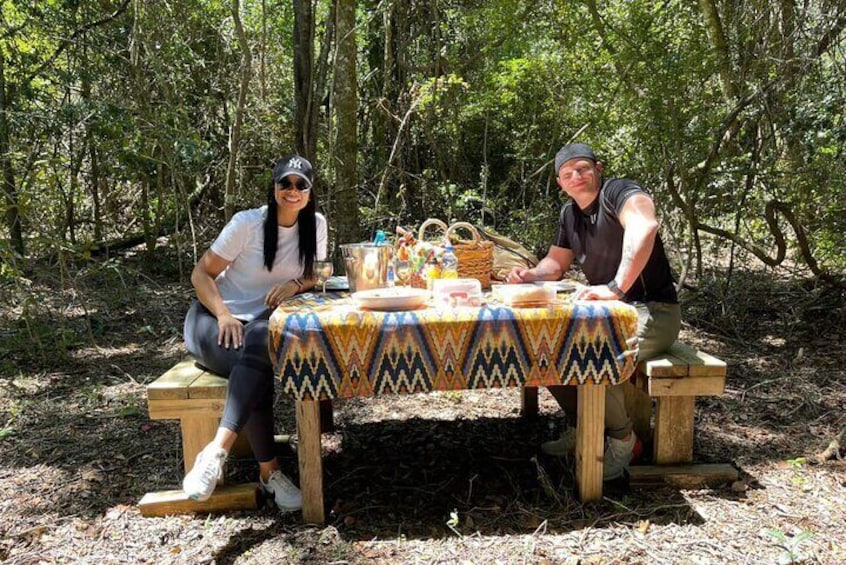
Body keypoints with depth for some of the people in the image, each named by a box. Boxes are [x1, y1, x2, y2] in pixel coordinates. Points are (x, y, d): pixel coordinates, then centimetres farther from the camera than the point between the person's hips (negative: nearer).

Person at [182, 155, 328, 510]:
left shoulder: (316, 224, 0)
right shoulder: (247, 223, -11)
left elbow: (315, 275, 10)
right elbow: (201, 273, -7)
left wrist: (296, 284, -15)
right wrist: (224, 315, -25)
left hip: (261, 323, 3)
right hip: (213, 318, -3)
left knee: (260, 344, -35)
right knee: (255, 364, -34)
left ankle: (217, 450, -37)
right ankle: (268, 471, -27)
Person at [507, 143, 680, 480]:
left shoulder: (618, 192, -16)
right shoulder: (569, 214, 11)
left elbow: (644, 227, -38)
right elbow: (556, 262, 22)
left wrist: (616, 288, -44)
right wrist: (530, 276, 0)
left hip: (653, 313, -9)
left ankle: (623, 440, -7)